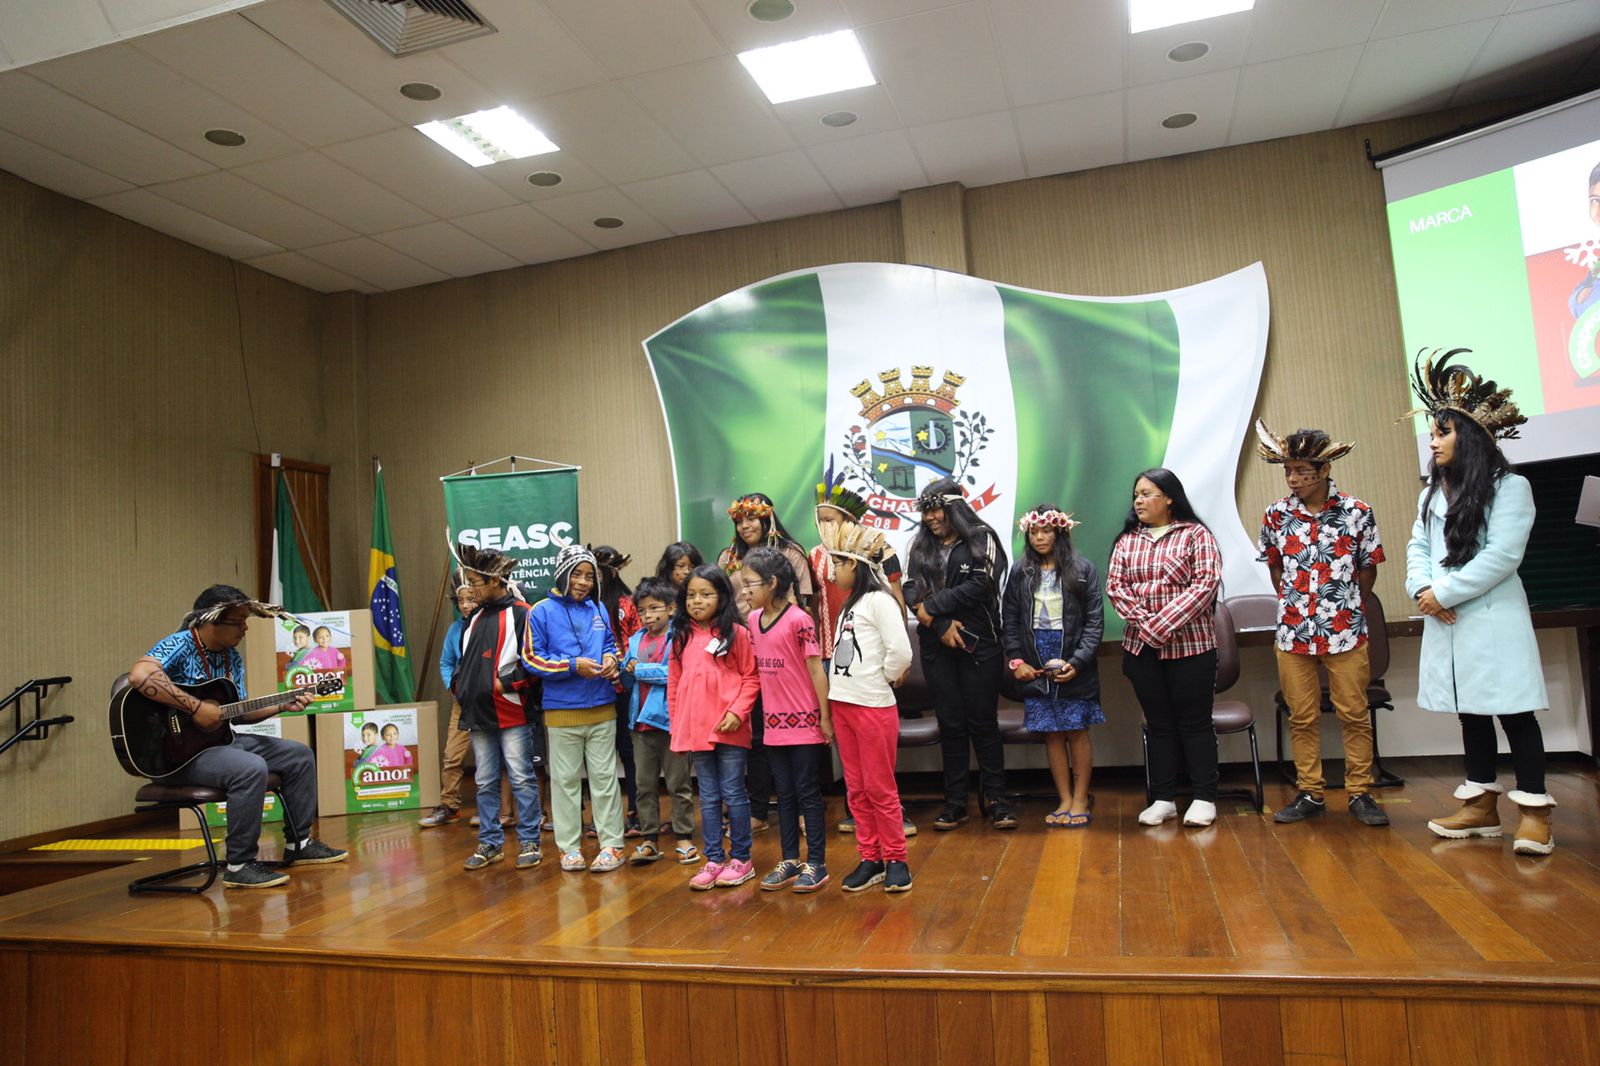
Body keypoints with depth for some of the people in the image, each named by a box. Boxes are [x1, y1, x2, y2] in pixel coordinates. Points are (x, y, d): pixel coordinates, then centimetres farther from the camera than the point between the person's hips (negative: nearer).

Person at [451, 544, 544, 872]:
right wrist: (458, 685, 12)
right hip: (478, 714, 8)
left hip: (512, 713, -8)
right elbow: (466, 660, 26)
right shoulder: (476, 617, 16)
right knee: (485, 782, 13)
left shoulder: (520, 614, -9)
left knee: (522, 779, 0)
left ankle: (529, 842, 11)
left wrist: (506, 683, -16)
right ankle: (490, 843, 22)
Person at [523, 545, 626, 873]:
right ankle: (569, 846, 18)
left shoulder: (598, 609, 8)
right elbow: (531, 658, -6)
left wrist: (610, 658, -4)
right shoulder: (542, 611, -4)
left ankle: (612, 844, 15)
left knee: (604, 776, 7)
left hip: (602, 709, 3)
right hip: (561, 711, -2)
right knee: (565, 779, 7)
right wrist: (573, 666, -16)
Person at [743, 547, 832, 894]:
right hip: (774, 722, 6)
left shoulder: (798, 619, -15)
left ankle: (816, 863, 12)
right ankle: (790, 861, 24)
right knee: (784, 794, 14)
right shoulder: (753, 620, 5)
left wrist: (825, 716, -11)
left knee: (807, 792, 2)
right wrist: (758, 712, 9)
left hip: (804, 722, -6)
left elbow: (816, 670, -12)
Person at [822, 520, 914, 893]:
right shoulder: (850, 603, 13)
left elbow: (901, 652, -21)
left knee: (880, 788, 1)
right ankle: (870, 859, 21)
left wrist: (883, 679, -7)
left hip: (874, 707, -8)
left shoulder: (878, 601, -12)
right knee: (857, 789, 12)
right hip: (843, 704, 8)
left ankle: (895, 860, 14)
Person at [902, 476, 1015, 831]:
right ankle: (955, 802, 12)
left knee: (983, 721, 0)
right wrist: (943, 625, -13)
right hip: (937, 647, 3)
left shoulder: (982, 540, 0)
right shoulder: (921, 547, 11)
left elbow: (980, 586, -13)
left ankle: (997, 799, 10)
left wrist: (931, 608, -10)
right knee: (950, 723, 6)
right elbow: (911, 591, 0)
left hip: (979, 645, -3)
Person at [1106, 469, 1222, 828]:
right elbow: (1115, 586, 3)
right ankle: (1163, 799, 18)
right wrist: (1144, 624, -12)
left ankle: (1204, 798, 14)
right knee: (1158, 723, 10)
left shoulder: (1196, 535, -2)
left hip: (1190, 645, -4)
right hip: (1141, 647, 4)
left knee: (1195, 721, 3)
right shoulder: (1127, 540, 11)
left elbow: (1206, 584, -12)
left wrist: (1163, 624, -19)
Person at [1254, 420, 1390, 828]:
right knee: (1302, 718, 8)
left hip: (1346, 631, -2)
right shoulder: (1276, 515, 1)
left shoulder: (1357, 512, -4)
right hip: (1293, 632, 2)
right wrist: (1293, 604, 8)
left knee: (1355, 715, 6)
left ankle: (1360, 793, 18)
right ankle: (1309, 794, 18)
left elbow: (1367, 568, 5)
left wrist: (1348, 608, 9)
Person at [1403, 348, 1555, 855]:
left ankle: (1534, 809, 6)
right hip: (1445, 622, 7)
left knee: (1513, 713, -2)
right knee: (1470, 712, 12)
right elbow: (1418, 546, 10)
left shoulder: (1510, 488, -7)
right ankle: (1482, 804, 21)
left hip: (1493, 620, -7)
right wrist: (1421, 589, -8)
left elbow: (1502, 556, -16)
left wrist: (1444, 593, -16)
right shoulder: (1433, 493, 15)